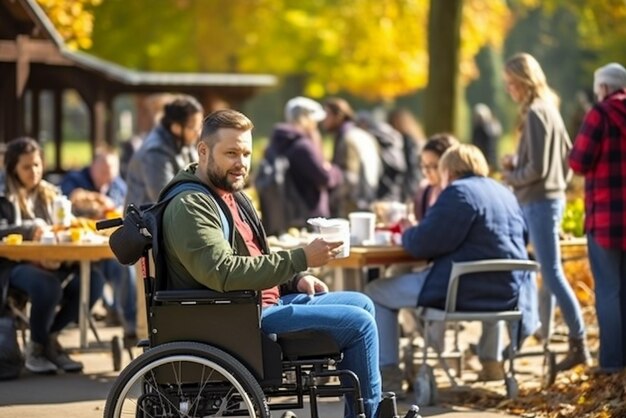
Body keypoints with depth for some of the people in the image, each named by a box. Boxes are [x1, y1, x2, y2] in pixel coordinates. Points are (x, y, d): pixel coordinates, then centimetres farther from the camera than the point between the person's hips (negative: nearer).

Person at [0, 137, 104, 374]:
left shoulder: (50, 194, 21)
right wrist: (30, 229, -23)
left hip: (51, 263, 5)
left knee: (92, 280, -24)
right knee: (48, 286, -38)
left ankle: (50, 338, -4)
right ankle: (37, 347, -11)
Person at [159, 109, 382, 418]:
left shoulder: (231, 194, 14)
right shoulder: (190, 206, -18)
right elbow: (225, 272, -30)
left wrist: (295, 278, 6)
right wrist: (302, 258, -30)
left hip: (265, 303, 11)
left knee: (361, 305, 17)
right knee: (359, 323, -14)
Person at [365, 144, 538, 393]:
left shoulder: (458, 192, -11)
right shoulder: (505, 194, 15)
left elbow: (422, 245, -15)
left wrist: (407, 234, 10)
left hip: (467, 291, -8)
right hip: (508, 294, 8)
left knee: (376, 293, 5)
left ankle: (388, 377, 1)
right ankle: (492, 362, 47)